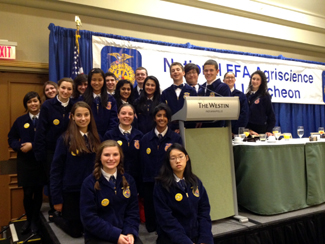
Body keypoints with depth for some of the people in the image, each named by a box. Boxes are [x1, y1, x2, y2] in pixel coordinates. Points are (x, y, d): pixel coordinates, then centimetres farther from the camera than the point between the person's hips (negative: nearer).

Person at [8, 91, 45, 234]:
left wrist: (33, 146, -18)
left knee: (38, 192, 10)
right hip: (25, 162, 2)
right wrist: (20, 147, -11)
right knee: (27, 193, 7)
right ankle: (28, 220, 30)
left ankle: (35, 220, 30)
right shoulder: (20, 120, 7)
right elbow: (11, 139, 9)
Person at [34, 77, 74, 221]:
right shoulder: (48, 105, -7)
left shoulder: (74, 107, 0)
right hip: (51, 151, -1)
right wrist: (39, 153, -11)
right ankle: (53, 210, 31)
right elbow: (41, 131, -8)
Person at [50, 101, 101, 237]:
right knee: (75, 231, 11)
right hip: (71, 191, -4)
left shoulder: (96, 138, 1)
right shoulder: (65, 139, -12)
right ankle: (58, 217, 40)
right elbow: (55, 170, -9)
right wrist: (56, 199, -9)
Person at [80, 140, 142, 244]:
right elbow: (89, 218, -9)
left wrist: (130, 233, -11)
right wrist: (116, 235, -15)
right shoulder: (89, 183, -7)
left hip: (124, 233, 3)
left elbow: (133, 210, 6)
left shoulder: (128, 180, 4)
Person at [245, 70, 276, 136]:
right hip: (248, 130, 3)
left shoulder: (265, 96, 0)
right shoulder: (247, 96, 10)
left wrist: (269, 130, -7)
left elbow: (271, 114, 0)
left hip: (261, 130, -3)